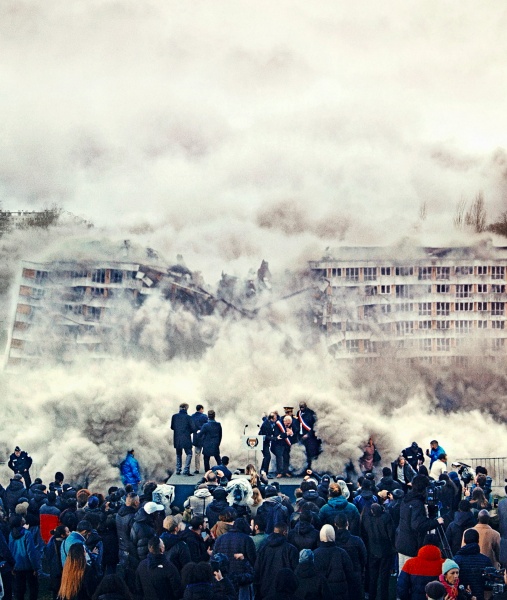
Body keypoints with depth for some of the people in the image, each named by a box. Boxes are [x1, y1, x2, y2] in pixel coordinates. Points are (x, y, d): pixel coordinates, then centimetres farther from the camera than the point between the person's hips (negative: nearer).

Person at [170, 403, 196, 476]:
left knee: (178, 454, 18)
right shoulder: (188, 417, -12)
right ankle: (186, 470, -5)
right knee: (189, 454, 6)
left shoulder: (174, 416, -3)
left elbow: (172, 427, 6)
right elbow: (193, 428, -10)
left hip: (177, 439, 4)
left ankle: (178, 470, 17)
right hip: (186, 439, -4)